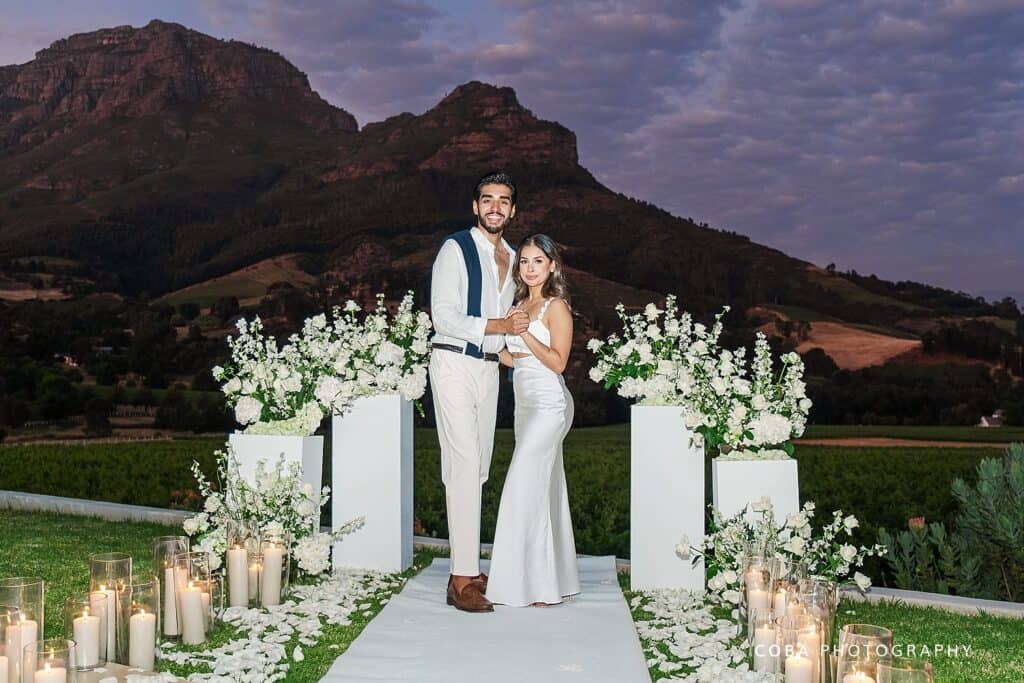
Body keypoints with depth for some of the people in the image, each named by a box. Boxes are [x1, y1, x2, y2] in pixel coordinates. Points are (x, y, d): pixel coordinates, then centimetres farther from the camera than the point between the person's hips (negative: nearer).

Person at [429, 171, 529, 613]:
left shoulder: (512, 258, 17)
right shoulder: (456, 249, -5)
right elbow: (444, 316, -14)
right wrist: (497, 326, -18)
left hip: (489, 367, 8)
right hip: (454, 363, -7)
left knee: (478, 469, 9)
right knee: (464, 465, -14)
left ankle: (467, 569, 17)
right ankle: (463, 580, -13)